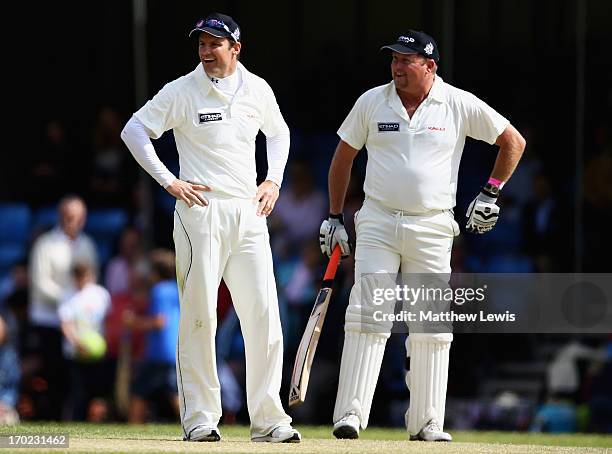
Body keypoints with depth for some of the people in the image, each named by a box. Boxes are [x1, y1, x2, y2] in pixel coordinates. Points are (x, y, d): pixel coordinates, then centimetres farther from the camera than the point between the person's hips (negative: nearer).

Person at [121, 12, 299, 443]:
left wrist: (274, 181, 13)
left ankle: (268, 419, 4)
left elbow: (278, 133, 27)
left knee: (264, 316, -1)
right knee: (199, 315, -5)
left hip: (249, 214, 4)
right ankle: (200, 418, 1)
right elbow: (134, 130, -2)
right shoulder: (181, 92, -3)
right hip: (201, 212, -4)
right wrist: (169, 181, -8)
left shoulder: (257, 89, 10)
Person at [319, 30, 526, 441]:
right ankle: (351, 415, -13)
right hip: (378, 224, 0)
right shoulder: (371, 102, 2)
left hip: (432, 229, 0)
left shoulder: (461, 105, -2)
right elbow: (344, 156, 13)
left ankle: (427, 423, 8)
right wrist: (335, 218, 9)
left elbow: (513, 141, 7)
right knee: (367, 315, -11)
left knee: (432, 327, 1)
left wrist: (491, 192, 1)